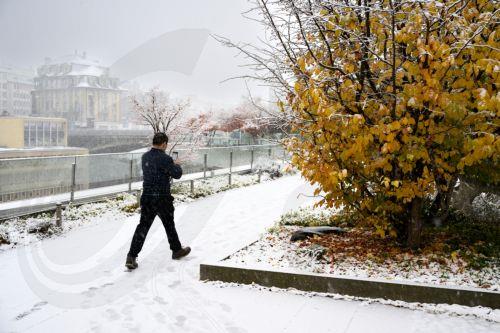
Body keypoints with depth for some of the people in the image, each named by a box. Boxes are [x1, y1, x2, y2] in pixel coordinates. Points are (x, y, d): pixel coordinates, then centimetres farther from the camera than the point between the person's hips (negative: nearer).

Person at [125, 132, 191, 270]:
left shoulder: (145, 157, 5)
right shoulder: (164, 158, -17)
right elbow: (177, 174, -11)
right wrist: (177, 166, 9)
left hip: (146, 197, 5)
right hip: (162, 198, -5)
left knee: (143, 226, 5)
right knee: (169, 225, 14)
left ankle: (132, 256, -2)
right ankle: (177, 250, 33)